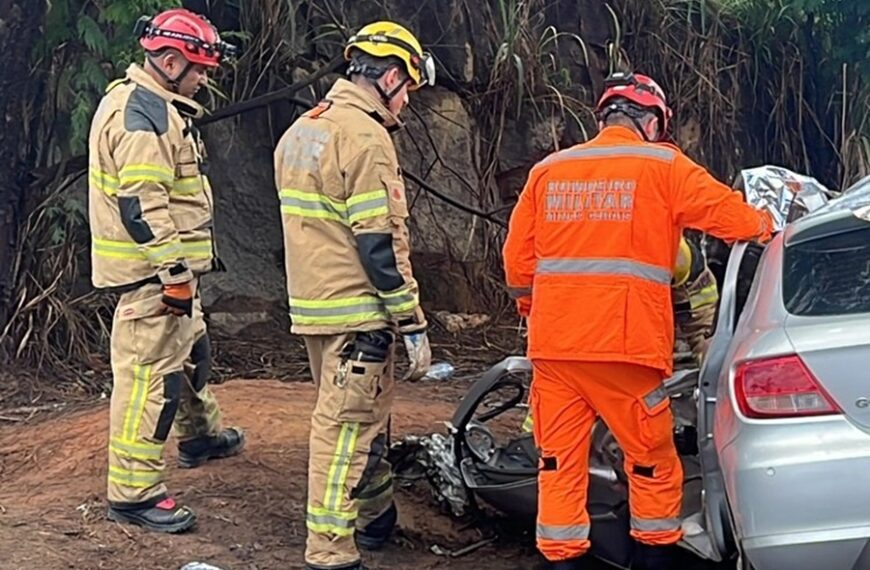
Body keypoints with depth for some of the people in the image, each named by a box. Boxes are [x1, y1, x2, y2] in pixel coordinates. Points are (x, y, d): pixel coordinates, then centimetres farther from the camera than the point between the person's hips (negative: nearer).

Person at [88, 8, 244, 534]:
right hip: (152, 272, -11)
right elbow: (141, 205, -25)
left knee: (192, 351, 27)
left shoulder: (153, 106, 16)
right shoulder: (143, 115, -19)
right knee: (153, 375, -8)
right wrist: (175, 273, -24)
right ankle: (134, 492, -3)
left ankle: (201, 436, 48)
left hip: (167, 268, 11)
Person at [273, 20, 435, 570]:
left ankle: (378, 518, 36)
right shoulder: (365, 136, -16)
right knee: (347, 427, -4)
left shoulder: (301, 129, 14)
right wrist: (414, 324, -15)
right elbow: (381, 243, -20)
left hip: (312, 303, 10)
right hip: (356, 310, -10)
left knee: (365, 414, 22)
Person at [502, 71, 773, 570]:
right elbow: (729, 214, 2)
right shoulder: (663, 166, 2)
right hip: (626, 344, -4)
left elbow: (518, 257, 13)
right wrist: (765, 225, 23)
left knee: (561, 462, 9)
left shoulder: (547, 171, 13)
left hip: (553, 344, 4)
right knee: (653, 462, 11)